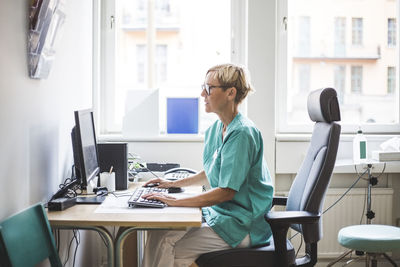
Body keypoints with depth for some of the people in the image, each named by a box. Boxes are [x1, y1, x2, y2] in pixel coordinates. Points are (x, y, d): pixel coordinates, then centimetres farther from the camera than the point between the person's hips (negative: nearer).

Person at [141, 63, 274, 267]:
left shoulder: (241, 133, -21)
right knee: (157, 233, -6)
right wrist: (174, 184, 20)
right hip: (218, 213, 9)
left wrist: (175, 201, -23)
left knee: (169, 249, -19)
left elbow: (226, 191, -24)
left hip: (241, 225, -9)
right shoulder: (216, 129, 9)